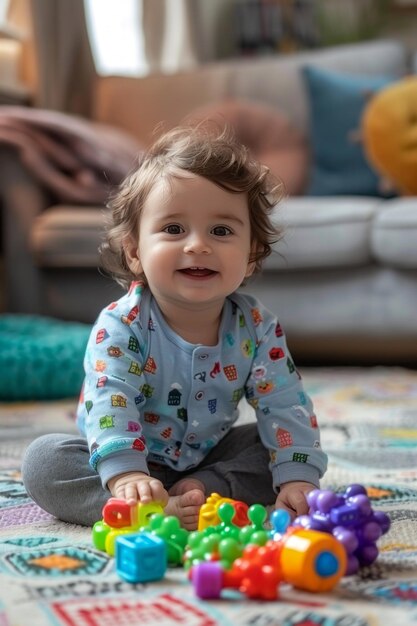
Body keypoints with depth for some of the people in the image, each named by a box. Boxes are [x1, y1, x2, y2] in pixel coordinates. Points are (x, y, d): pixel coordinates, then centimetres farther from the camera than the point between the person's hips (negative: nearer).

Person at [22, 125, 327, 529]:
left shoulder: (257, 328, -13)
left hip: (211, 455, 3)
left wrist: (298, 478, -26)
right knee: (43, 460, -24)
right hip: (135, 458, -2)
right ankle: (159, 510, -33)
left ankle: (203, 490, -25)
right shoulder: (120, 325, -23)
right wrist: (127, 475, -49)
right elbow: (109, 403, -34)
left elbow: (286, 406, -13)